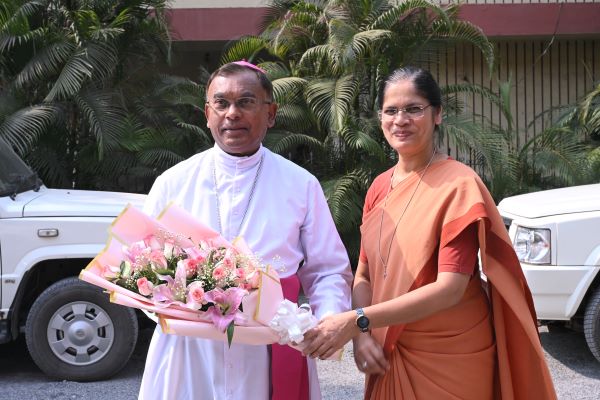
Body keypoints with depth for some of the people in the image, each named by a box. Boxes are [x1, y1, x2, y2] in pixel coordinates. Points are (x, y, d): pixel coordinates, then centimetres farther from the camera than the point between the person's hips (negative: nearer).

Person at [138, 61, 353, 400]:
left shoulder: (301, 185, 3)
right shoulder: (172, 183, 4)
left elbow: (328, 272, 4)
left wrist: (328, 320, -16)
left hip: (270, 356, 0)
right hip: (187, 351, 1)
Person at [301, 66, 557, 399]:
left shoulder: (459, 184, -16)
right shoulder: (379, 187, 3)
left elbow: (450, 288, -23)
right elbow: (364, 274, 6)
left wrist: (357, 321, -27)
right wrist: (362, 335, -11)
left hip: (451, 357, -5)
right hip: (389, 355, 5)